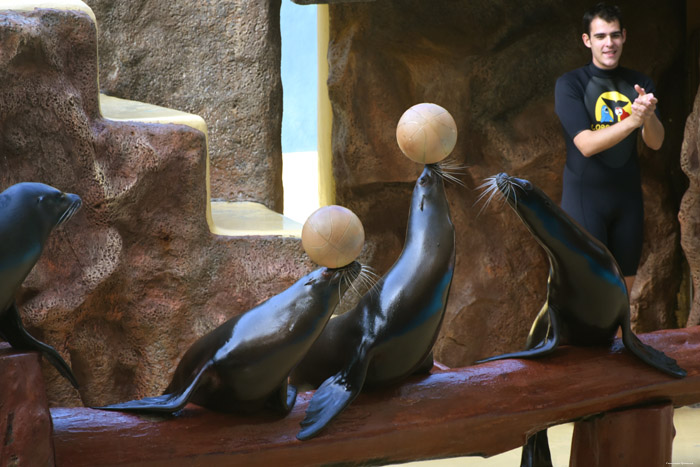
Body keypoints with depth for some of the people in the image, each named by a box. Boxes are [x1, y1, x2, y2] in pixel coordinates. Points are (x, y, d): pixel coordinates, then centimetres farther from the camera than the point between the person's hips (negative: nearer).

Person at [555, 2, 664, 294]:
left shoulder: (640, 84, 5)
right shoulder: (570, 84, -7)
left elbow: (655, 142, -4)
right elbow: (586, 144, -18)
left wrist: (649, 116, -27)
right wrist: (631, 121, -32)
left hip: (628, 196, 4)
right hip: (585, 197, -4)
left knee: (623, 287, 10)